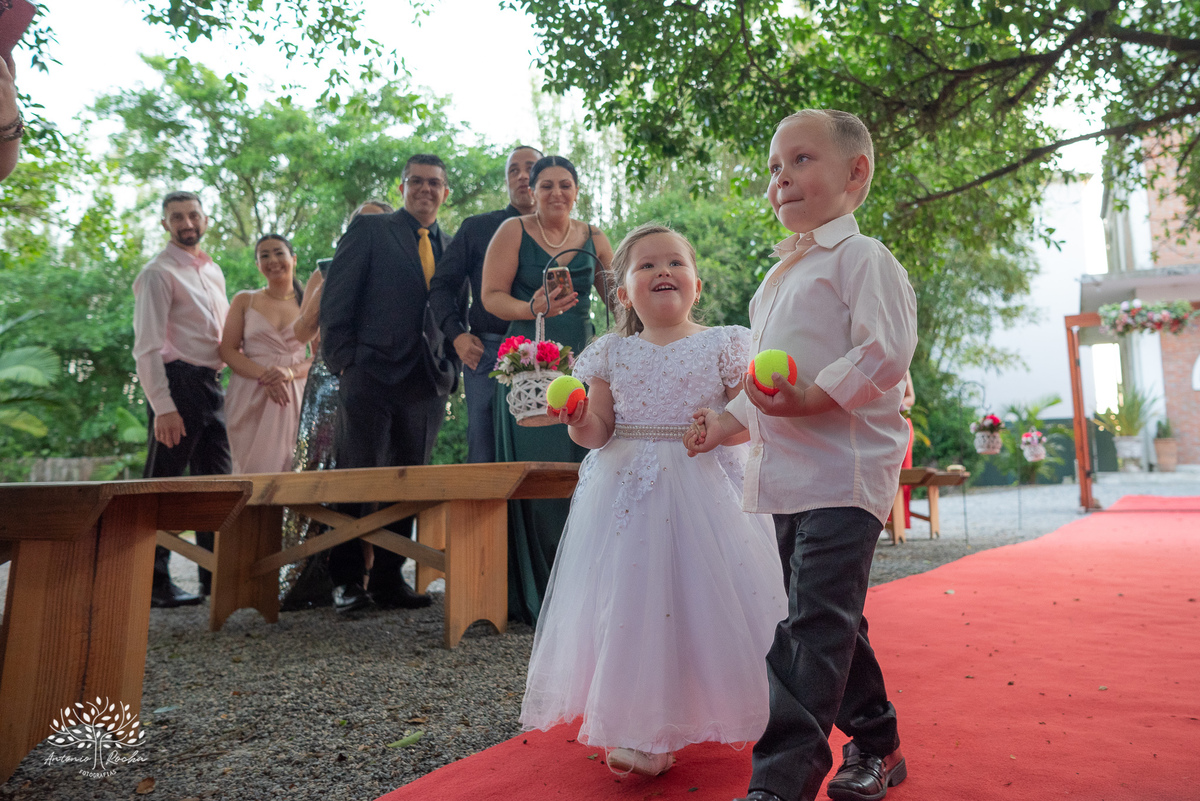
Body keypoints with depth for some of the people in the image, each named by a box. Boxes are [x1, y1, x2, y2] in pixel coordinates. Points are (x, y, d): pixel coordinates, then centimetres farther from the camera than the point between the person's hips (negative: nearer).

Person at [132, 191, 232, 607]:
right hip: (177, 383, -8)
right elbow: (147, 347, -13)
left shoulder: (213, 271, 17)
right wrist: (163, 407, -20)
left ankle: (215, 574, 20)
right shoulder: (158, 273, -6)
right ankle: (153, 583, 7)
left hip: (211, 385, 8)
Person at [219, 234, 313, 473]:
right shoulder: (244, 301, 10)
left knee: (289, 468, -5)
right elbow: (227, 350, 2)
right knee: (253, 468, -6)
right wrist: (264, 376, -14)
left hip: (294, 397, 0)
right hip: (250, 398, 0)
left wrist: (290, 371, -15)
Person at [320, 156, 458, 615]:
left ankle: (389, 578, 15)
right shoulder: (369, 230, 6)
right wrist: (344, 364, -6)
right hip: (371, 377, -4)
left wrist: (450, 370, 7)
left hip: (426, 386, 4)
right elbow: (335, 301, 1)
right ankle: (347, 581, 10)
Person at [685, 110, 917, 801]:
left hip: (844, 471, -9)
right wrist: (728, 422, 16)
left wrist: (809, 396, -24)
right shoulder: (779, 278, 22)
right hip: (789, 475, 9)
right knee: (828, 619, 15)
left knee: (813, 624, -11)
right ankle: (876, 744, 32)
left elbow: (886, 353, -19)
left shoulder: (860, 257, -5)